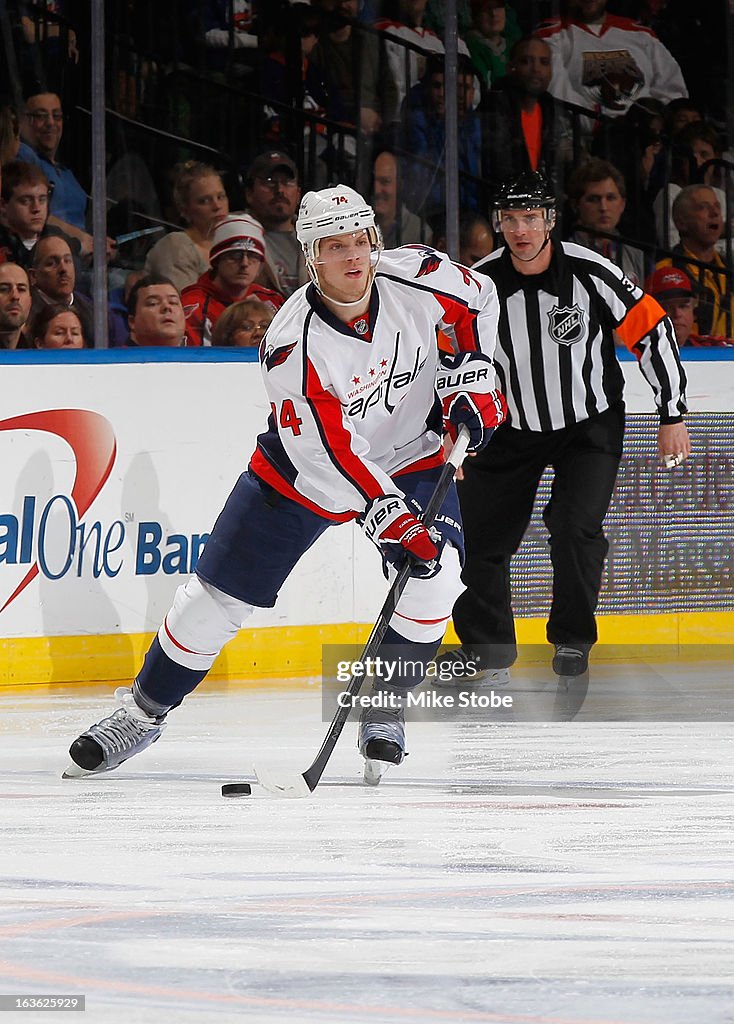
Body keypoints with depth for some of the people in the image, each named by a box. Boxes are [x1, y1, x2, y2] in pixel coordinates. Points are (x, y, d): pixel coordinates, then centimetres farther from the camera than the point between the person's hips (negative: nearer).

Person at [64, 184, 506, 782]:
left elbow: (477, 300, 2)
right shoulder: (293, 344, -31)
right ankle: (144, 710, 19)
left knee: (437, 571, -22)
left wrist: (470, 378, -9)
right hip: (301, 469, -2)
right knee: (220, 593, -1)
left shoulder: (414, 277, -21)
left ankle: (385, 710, -2)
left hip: (411, 451, 2)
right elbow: (328, 455, -32)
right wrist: (391, 519, -37)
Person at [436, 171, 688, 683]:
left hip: (590, 425, -3)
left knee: (575, 527, -17)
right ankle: (486, 645, 22)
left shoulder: (589, 272, -20)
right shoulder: (480, 284, -13)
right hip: (511, 428, 3)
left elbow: (652, 330, -12)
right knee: (482, 534, 2)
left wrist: (673, 415, -10)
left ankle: (573, 638, 5)